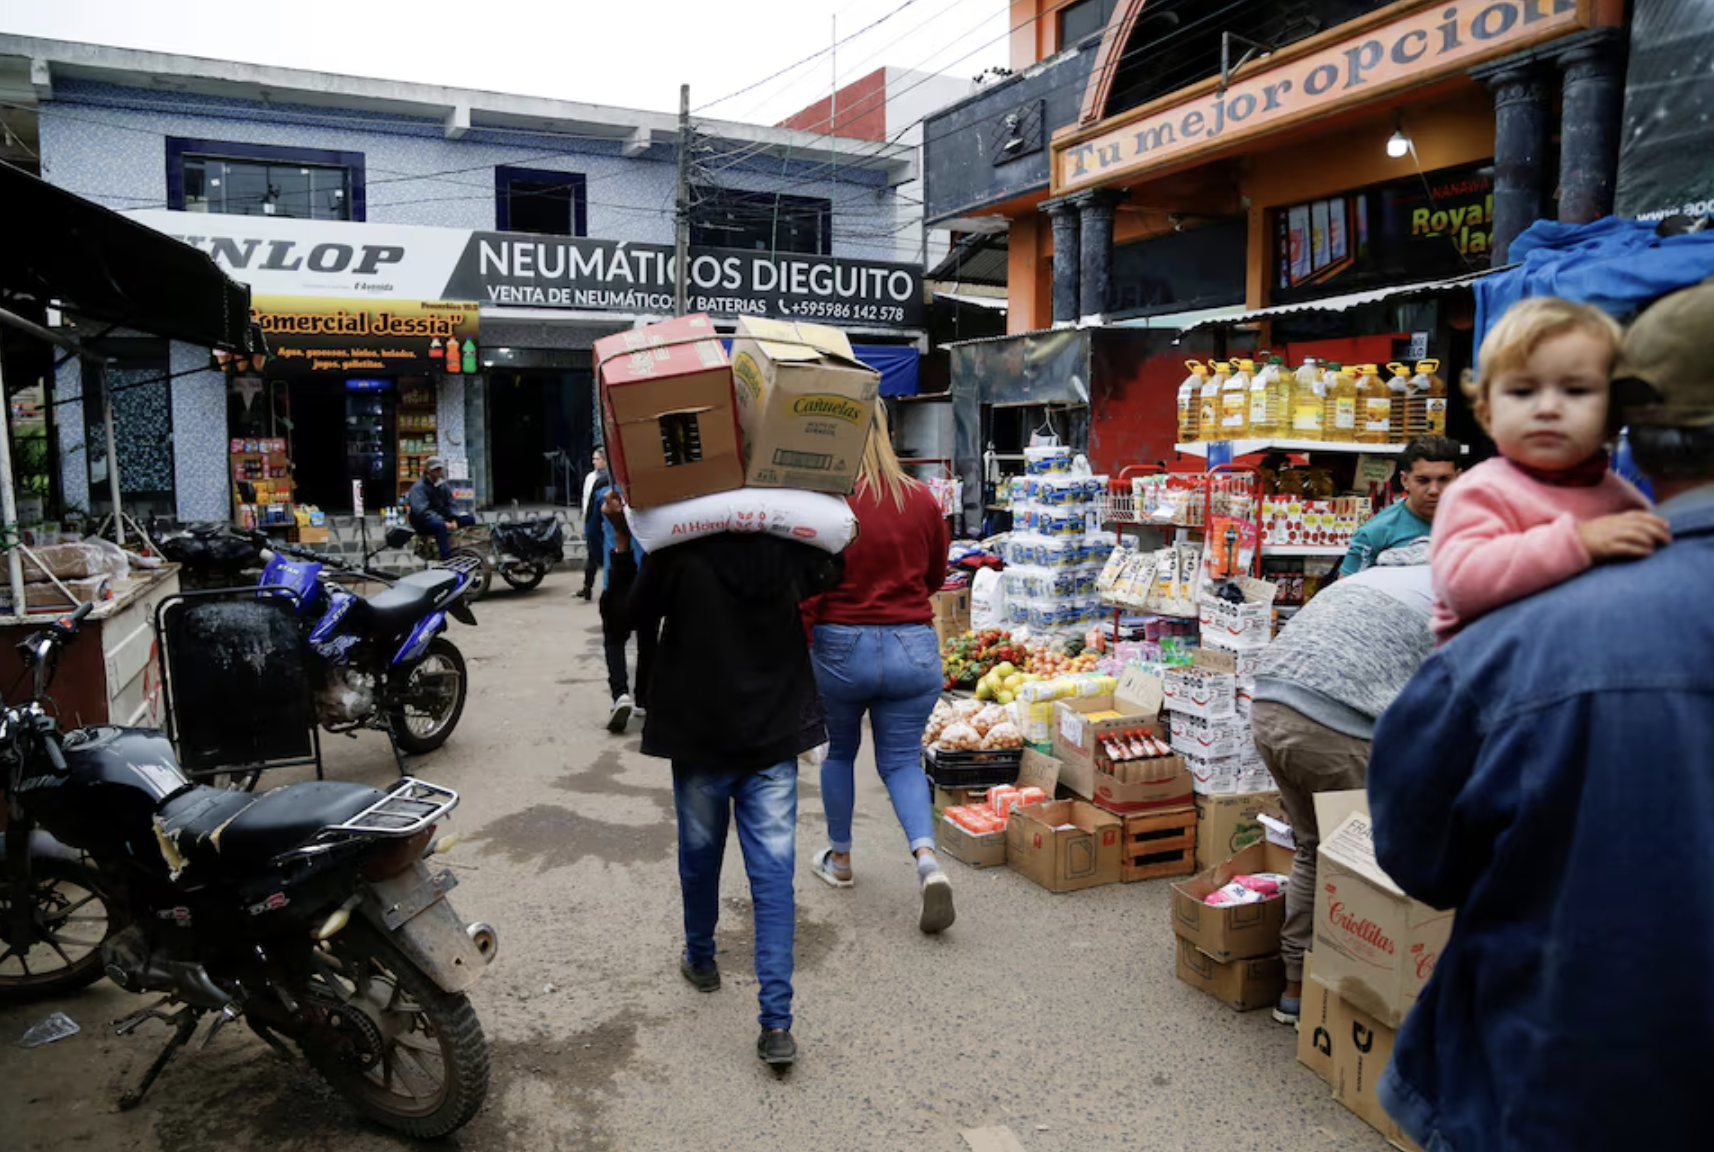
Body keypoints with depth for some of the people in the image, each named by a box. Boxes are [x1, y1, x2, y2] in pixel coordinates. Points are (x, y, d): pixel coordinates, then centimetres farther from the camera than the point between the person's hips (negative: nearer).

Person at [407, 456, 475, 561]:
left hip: (441, 518, 8)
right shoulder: (419, 487, -14)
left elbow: (450, 505, 8)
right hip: (423, 523, -8)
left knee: (470, 519, -8)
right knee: (439, 525, -41)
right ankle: (447, 559, -44)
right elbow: (421, 511, -27)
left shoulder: (442, 485, 9)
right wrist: (444, 521, -35)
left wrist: (453, 519, -14)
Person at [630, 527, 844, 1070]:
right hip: (775, 734, 1)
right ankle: (776, 1021, -2)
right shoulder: (791, 550, -6)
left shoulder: (677, 554, -15)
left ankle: (700, 959, 43)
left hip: (698, 734, -1)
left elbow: (638, 614, 0)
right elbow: (828, 575, 16)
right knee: (774, 872, 1)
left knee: (700, 852, 21)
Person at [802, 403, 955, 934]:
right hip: (913, 647, 2)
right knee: (901, 760, 14)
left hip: (841, 647, -2)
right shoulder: (922, 500, -3)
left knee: (839, 752, 21)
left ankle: (839, 858, 35)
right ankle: (928, 861, -6)